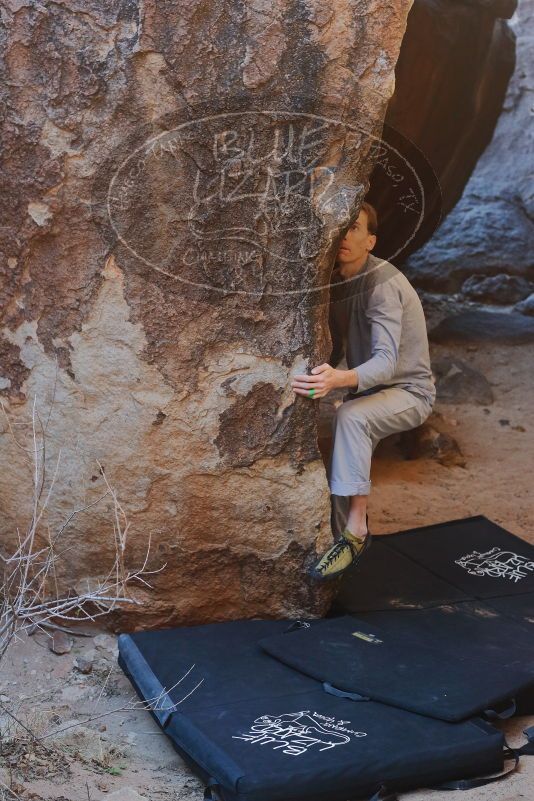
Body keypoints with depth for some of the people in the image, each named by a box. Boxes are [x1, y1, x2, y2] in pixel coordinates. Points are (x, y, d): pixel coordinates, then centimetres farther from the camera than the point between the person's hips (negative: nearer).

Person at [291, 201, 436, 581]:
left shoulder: (383, 283, -25)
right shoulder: (337, 280, 1)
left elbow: (386, 361, -37)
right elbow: (337, 348, 12)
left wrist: (338, 379, -55)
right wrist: (318, 374, -8)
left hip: (408, 390, -8)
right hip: (369, 389, 8)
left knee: (350, 416, -35)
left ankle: (356, 530, -31)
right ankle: (346, 537, 15)